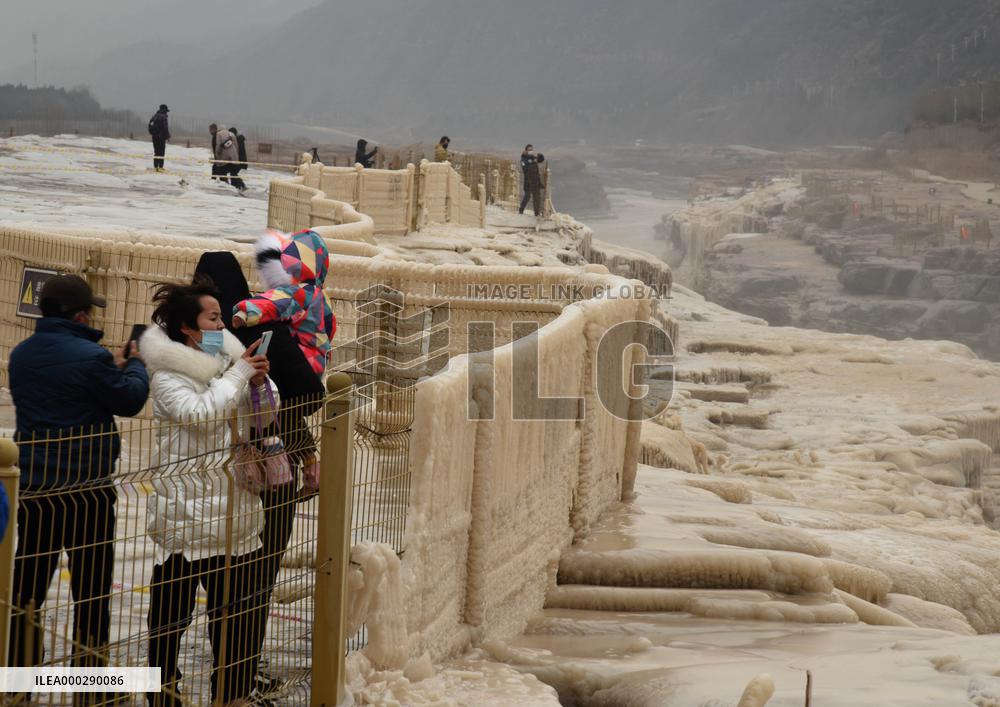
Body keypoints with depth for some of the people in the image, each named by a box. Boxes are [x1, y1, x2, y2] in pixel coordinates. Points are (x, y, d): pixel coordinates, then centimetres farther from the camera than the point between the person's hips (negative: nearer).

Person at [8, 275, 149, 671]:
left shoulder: (21, 354, 4)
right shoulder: (89, 356, -18)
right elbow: (129, 400, -7)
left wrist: (113, 366, 17)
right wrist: (135, 365, 11)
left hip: (31, 488, 5)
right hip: (85, 488, -5)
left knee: (27, 586, 12)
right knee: (92, 592, 8)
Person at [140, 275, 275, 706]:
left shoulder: (224, 361, 10)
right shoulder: (167, 375, -9)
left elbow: (261, 420, 17)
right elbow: (201, 413, -24)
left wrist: (259, 384, -3)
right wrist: (239, 375, -16)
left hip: (233, 508, 7)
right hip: (187, 507, -7)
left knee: (235, 607, 13)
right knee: (172, 608, 2)